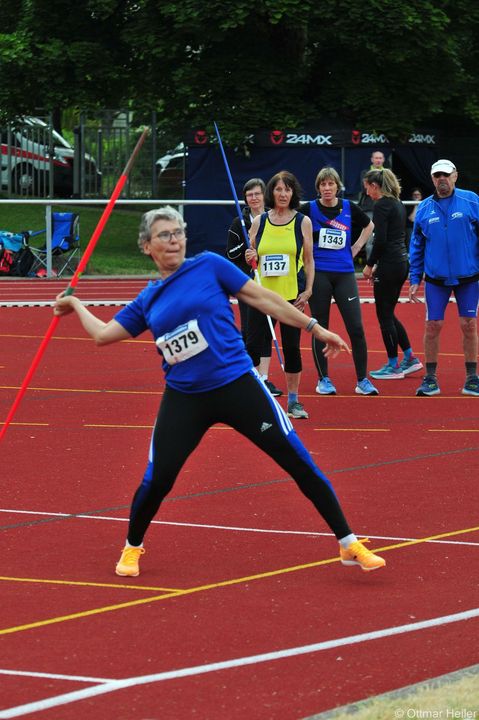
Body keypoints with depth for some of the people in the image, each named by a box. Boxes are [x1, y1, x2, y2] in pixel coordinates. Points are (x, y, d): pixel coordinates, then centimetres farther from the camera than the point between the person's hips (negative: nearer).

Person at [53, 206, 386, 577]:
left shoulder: (208, 265, -1)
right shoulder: (147, 300, 9)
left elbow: (262, 298, 0)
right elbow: (104, 334, 15)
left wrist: (315, 328, 1)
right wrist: (75, 304, 23)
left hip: (237, 385, -2)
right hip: (184, 399, 2)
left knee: (300, 462, -6)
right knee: (156, 480, -5)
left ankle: (349, 544, 4)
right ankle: (132, 548, 25)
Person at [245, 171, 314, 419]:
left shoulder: (302, 222, 1)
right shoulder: (259, 222, 6)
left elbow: (308, 260, 4)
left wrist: (308, 290, -5)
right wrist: (251, 258, -9)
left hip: (292, 295, -1)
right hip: (262, 293, 1)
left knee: (292, 347, 2)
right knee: (252, 345, -1)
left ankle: (293, 400, 13)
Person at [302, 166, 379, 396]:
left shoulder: (349, 208, 5)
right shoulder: (309, 209, -2)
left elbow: (369, 225, 23)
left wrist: (356, 248, 12)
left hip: (344, 273, 2)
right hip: (318, 274, -2)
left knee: (356, 327, -4)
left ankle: (362, 380, 3)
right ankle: (323, 379, 14)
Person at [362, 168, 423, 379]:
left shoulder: (382, 205, -14)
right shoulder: (398, 204, 14)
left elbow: (380, 240, -20)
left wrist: (369, 265, -7)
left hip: (389, 265, -9)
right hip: (401, 262, 9)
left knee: (385, 316, 1)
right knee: (388, 314, 17)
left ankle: (393, 366, 6)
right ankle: (410, 358, 17)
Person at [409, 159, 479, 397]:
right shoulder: (424, 208, 4)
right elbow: (416, 246, 10)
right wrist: (415, 279, 6)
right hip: (436, 279, 2)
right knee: (433, 326, 0)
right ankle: (430, 379, 10)